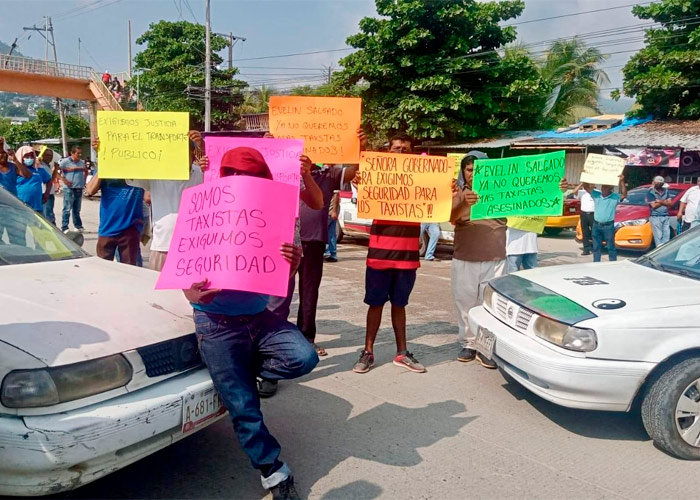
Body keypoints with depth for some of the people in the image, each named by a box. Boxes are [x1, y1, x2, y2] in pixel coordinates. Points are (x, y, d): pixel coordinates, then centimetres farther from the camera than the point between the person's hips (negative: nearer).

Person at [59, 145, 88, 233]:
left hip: (79, 189, 6)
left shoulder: (82, 162, 12)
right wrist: (64, 180, -14)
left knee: (77, 209, 16)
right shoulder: (65, 161, -7)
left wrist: (84, 180, 16)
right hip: (69, 189, -6)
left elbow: (86, 171, 29)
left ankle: (78, 226, 24)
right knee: (67, 209, -6)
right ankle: (64, 228, -3)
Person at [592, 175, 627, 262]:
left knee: (611, 247, 1)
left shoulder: (615, 197, -3)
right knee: (596, 247, 10)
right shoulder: (596, 195, 5)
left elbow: (624, 195, -20)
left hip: (608, 226, -3)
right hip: (596, 225, 4)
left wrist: (622, 181, -29)